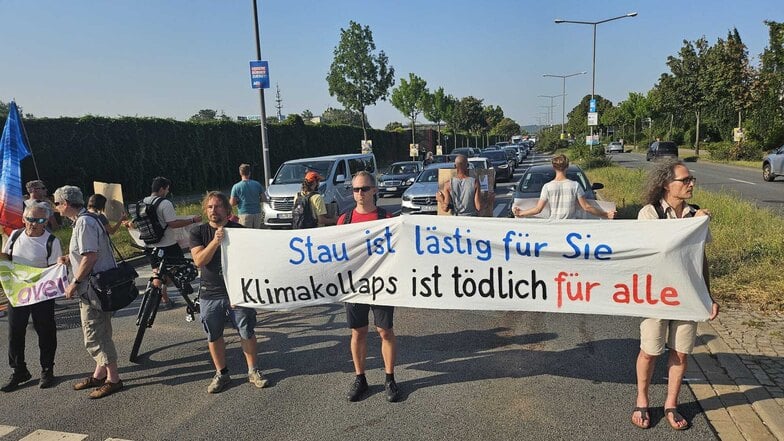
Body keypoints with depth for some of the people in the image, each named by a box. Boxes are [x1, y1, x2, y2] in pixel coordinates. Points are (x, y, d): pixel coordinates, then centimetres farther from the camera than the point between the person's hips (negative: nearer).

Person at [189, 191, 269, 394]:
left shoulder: (240, 230, -1)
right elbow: (199, 260, -12)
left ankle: (253, 371, 19)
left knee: (247, 332, 4)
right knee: (213, 336, 10)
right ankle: (221, 373, 26)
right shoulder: (198, 232, 2)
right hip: (210, 294, 2)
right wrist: (215, 241, -26)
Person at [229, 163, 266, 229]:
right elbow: (263, 199, 6)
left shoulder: (236, 187, -4)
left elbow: (232, 203, -4)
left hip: (244, 214, -3)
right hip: (257, 213, 3)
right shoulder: (257, 184, 2)